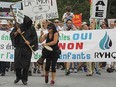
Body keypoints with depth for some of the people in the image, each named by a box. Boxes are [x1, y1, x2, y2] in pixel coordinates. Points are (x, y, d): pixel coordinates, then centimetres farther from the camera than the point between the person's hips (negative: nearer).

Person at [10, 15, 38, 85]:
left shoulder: (32, 28, -1)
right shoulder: (19, 27, 0)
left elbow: (34, 38, 3)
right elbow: (12, 35, 2)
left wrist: (29, 42, -13)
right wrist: (16, 32, -17)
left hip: (27, 49, -1)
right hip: (19, 47, 1)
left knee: (26, 64, 0)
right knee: (17, 63, 1)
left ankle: (24, 79, 10)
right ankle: (18, 77, 20)